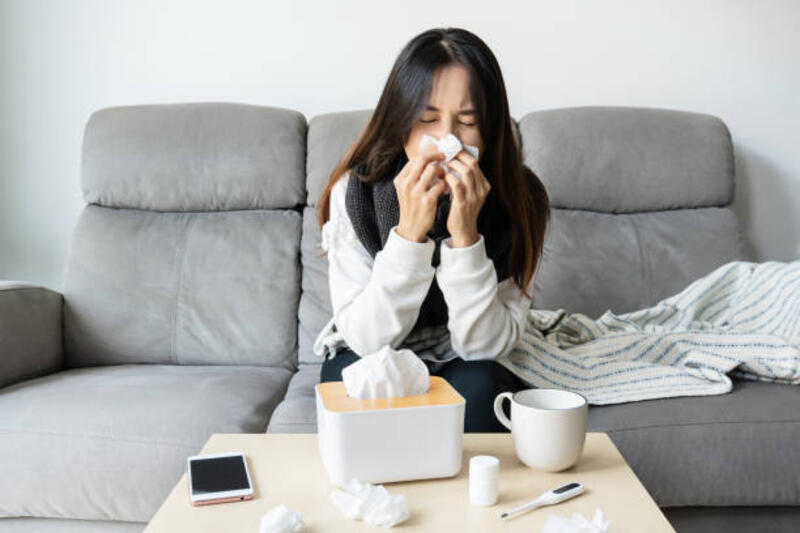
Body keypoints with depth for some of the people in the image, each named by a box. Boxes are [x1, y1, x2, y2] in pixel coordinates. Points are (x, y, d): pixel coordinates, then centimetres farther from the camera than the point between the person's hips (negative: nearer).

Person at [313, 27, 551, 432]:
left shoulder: (519, 198, -17)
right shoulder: (356, 191, -19)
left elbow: (485, 345, -19)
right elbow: (365, 339, -21)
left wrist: (466, 236, -33)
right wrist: (408, 232, -34)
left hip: (465, 372, 1)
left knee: (477, 385, -30)